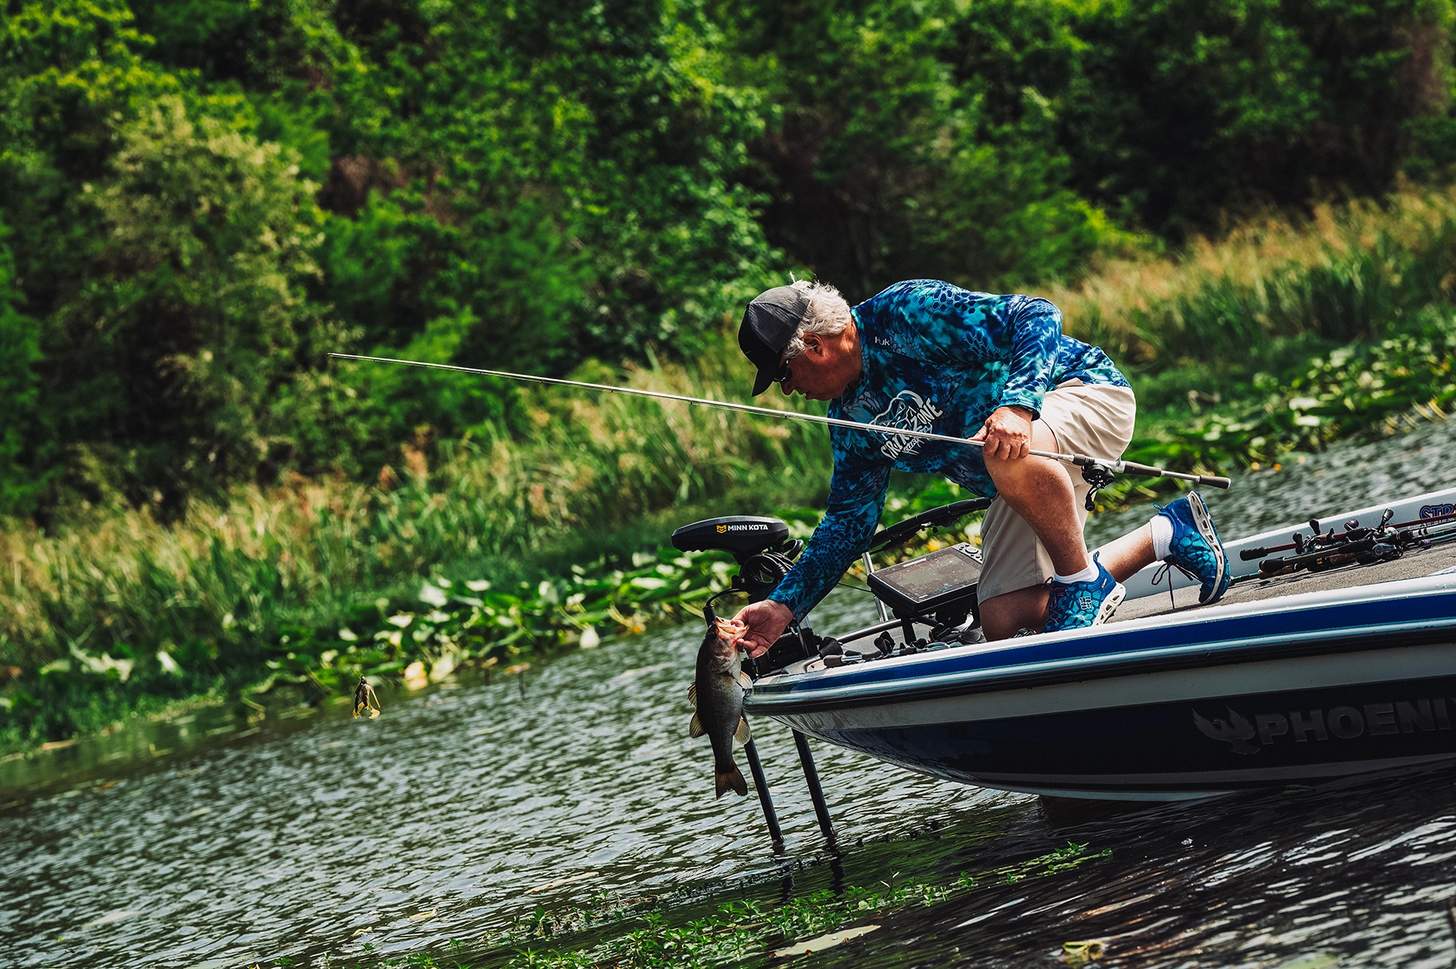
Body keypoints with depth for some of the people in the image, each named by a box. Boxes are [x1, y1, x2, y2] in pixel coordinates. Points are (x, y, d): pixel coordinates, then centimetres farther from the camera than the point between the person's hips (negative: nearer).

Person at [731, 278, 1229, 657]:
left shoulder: (907, 313, -21)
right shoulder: (849, 417, 4)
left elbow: (1037, 315, -27)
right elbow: (849, 520, 10)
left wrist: (1017, 405, -42)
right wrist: (784, 605, 2)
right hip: (1030, 484, 9)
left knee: (1007, 454, -42)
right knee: (1004, 620, -6)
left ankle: (1086, 581, -18)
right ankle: (1166, 532, 7)